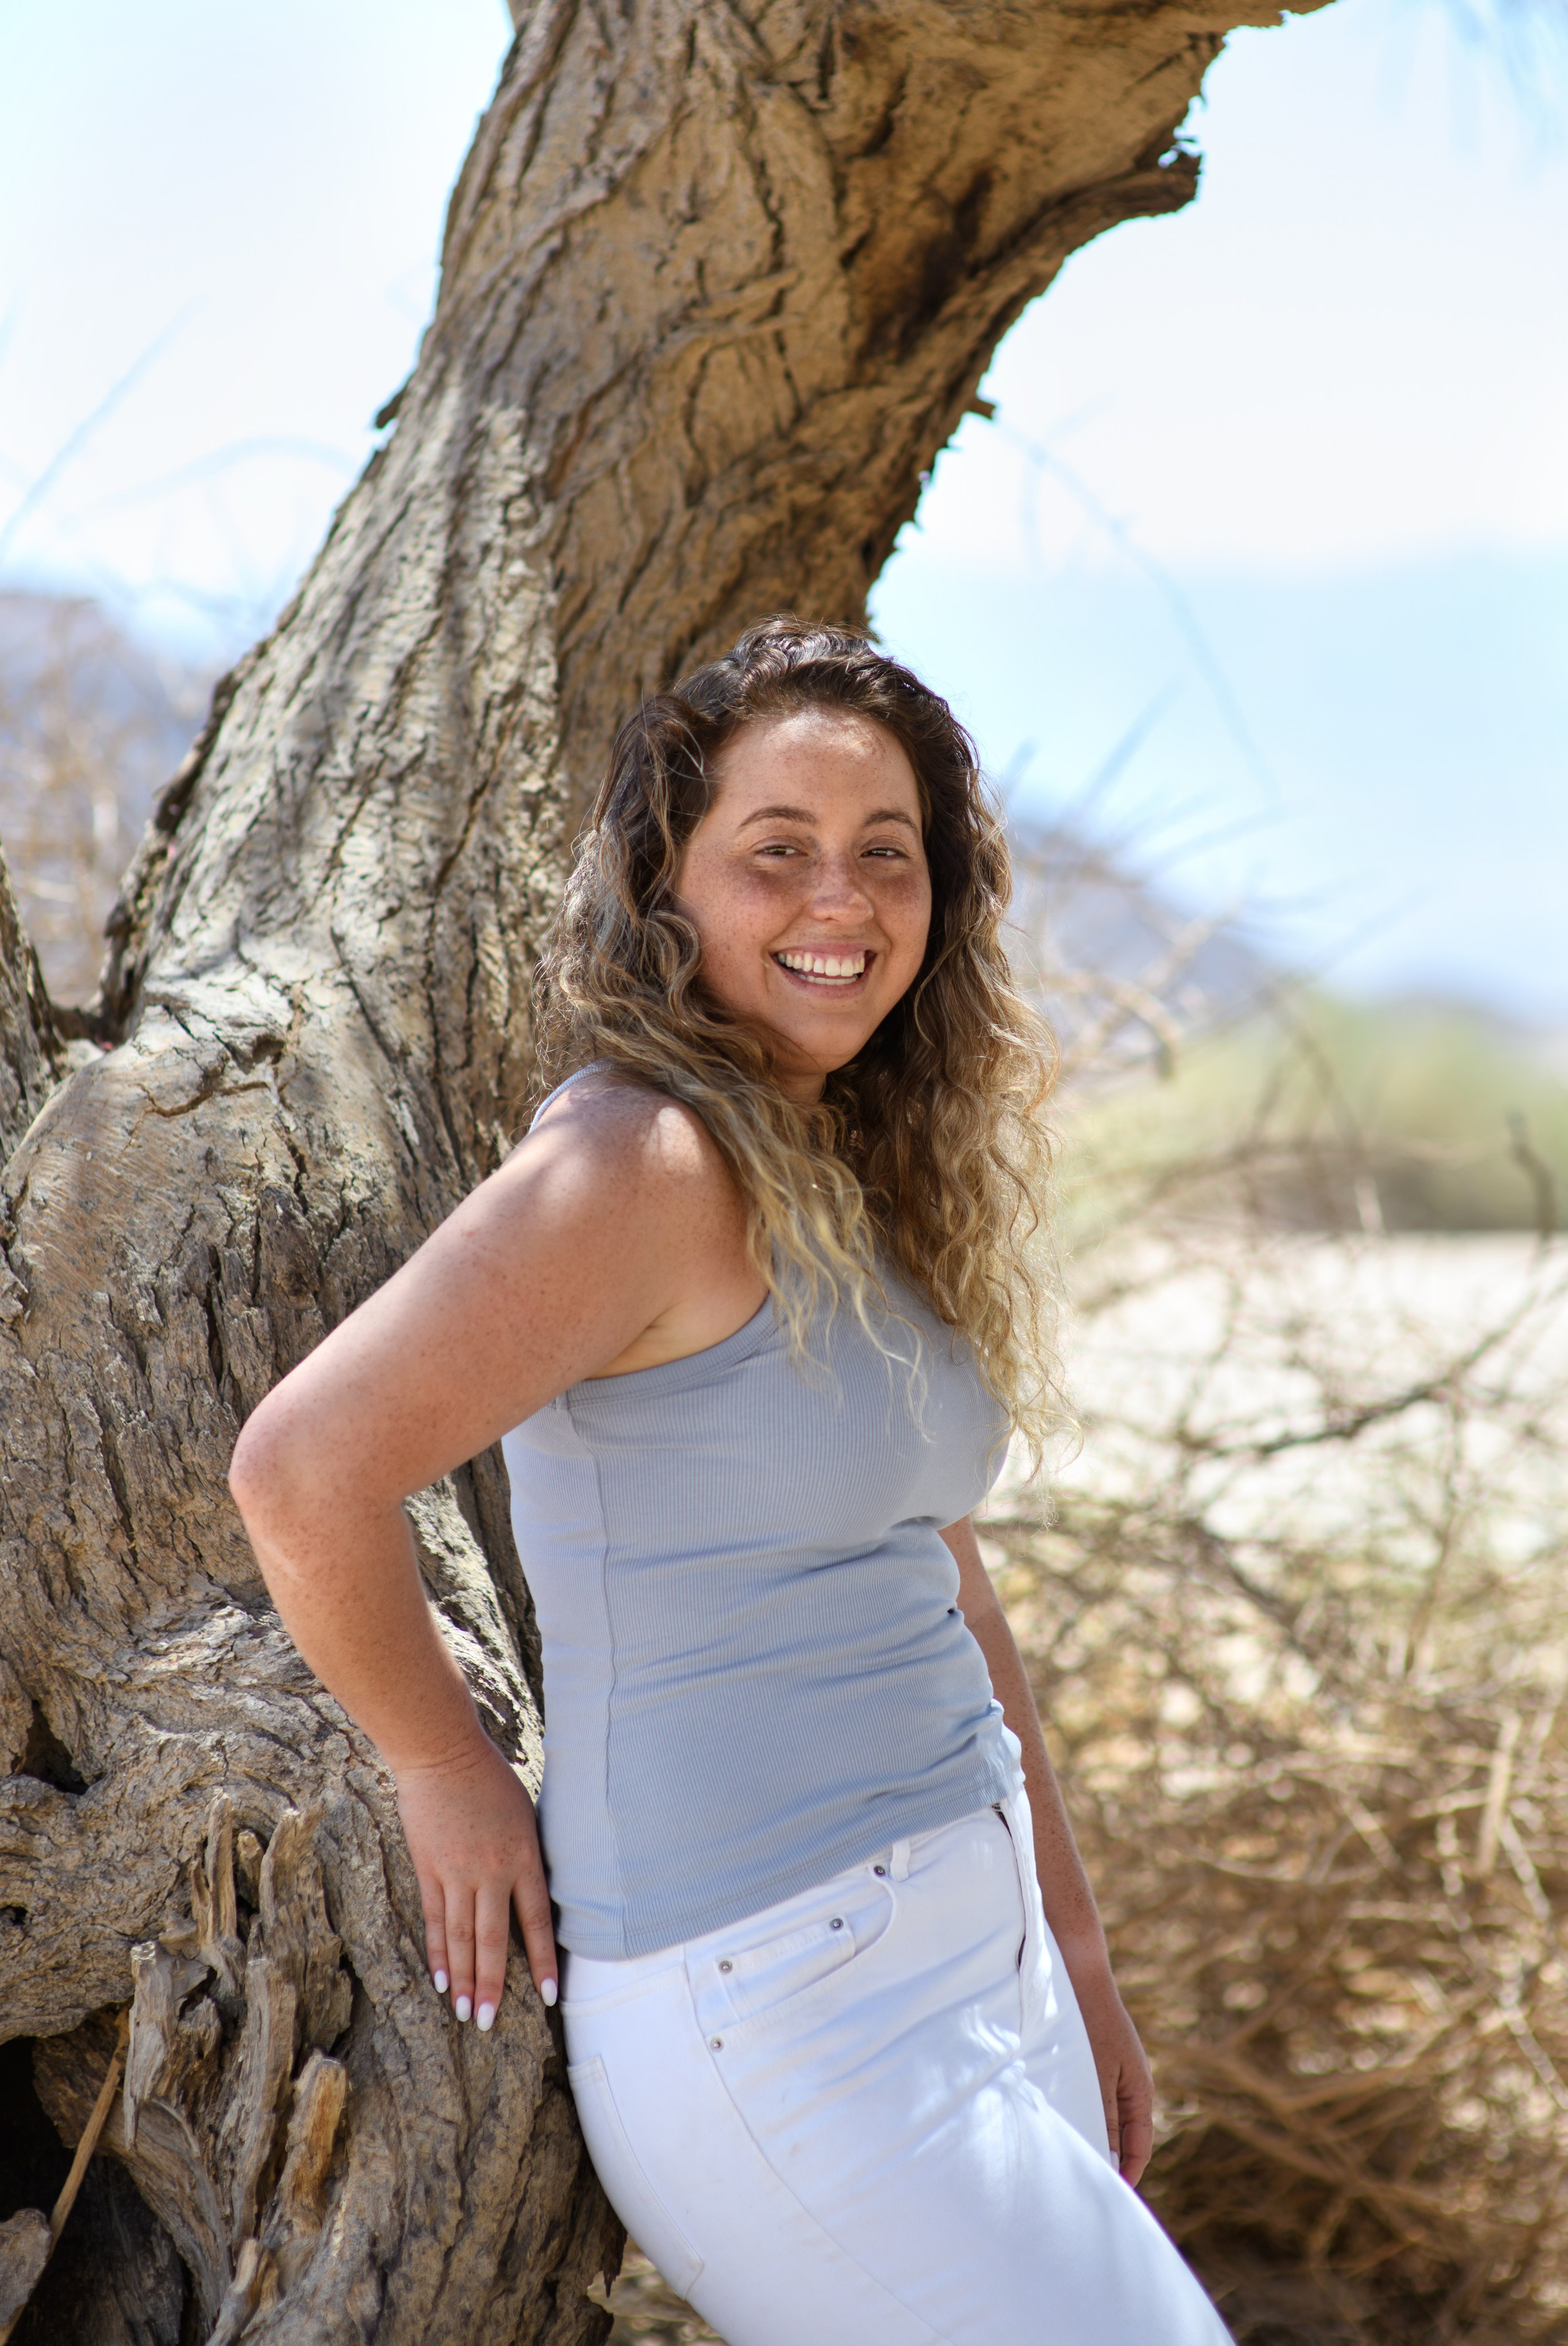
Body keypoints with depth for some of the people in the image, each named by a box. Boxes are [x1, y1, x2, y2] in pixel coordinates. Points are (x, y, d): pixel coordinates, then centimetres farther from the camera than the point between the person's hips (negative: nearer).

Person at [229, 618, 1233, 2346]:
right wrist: (447, 1771, -11)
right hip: (773, 2009, -9)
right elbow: (305, 1469, -26)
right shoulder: (649, 1163, -17)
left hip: (962, 1952, 9)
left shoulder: (864, 1178, 10)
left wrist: (1075, 1963, 18)